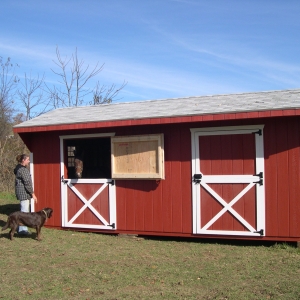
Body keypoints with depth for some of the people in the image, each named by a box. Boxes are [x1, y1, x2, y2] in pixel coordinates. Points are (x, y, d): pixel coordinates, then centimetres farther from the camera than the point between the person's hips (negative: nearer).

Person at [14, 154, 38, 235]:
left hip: (21, 192, 11)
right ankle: (22, 229, -4)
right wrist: (33, 194, -16)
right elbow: (27, 183, -20)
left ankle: (21, 228, 24)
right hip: (24, 192, -11)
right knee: (24, 211, -7)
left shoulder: (19, 168, 15)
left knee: (24, 210, 17)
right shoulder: (23, 170, -17)